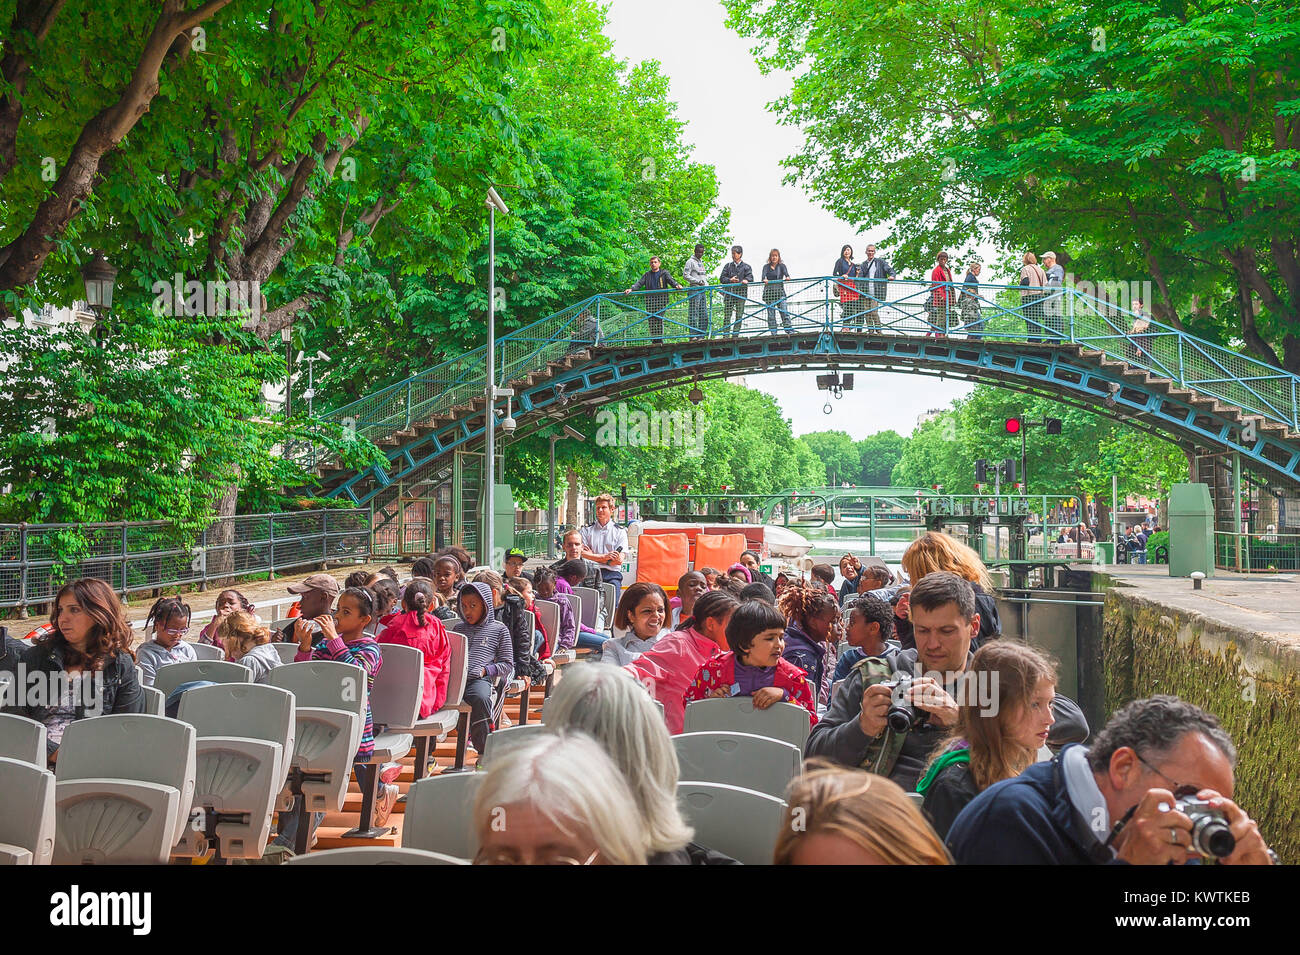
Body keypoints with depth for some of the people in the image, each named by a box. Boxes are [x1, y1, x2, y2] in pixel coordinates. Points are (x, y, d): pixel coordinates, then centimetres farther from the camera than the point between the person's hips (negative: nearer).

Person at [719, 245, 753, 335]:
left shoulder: (746, 266, 10)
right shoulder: (728, 266, 15)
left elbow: (750, 277, -2)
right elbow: (722, 278, 8)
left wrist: (746, 280, -25)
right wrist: (730, 280, -11)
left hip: (741, 293, -1)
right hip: (729, 293, 1)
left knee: (739, 316, -1)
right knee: (727, 315, -4)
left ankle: (735, 334, 4)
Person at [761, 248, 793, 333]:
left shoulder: (782, 266, 11)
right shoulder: (766, 266, 11)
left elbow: (786, 272, -7)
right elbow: (764, 275, -6)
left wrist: (787, 277, -31)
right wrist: (764, 280, -29)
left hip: (780, 291, -1)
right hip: (769, 292, 1)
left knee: (784, 311, -11)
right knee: (771, 313, -2)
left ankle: (790, 331, -15)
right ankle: (773, 333, 1)